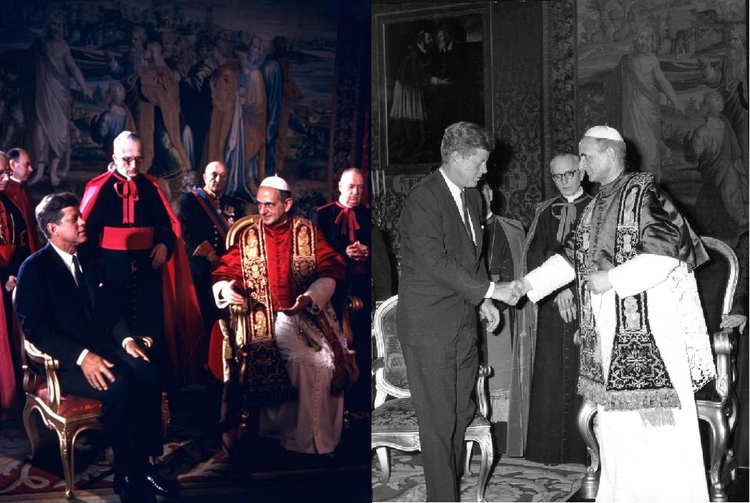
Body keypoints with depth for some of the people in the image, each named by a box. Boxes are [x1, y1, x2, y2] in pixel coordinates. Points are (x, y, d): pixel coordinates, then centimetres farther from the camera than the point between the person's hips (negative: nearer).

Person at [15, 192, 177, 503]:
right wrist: (81, 356, -25)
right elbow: (35, 328, -16)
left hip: (100, 346, 6)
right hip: (63, 361, -6)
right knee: (119, 386, -32)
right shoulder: (34, 268, -7)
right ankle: (126, 476, -17)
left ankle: (143, 463, -12)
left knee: (149, 375, -22)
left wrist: (125, 338, -1)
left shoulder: (85, 260, 15)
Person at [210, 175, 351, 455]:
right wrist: (227, 290, -19)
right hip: (271, 318, -1)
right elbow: (223, 274, 5)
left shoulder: (308, 232, 6)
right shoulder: (248, 237, 6)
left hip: (309, 313, 1)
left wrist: (309, 298, -18)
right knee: (305, 363, -24)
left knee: (332, 359, -22)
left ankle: (325, 435, -4)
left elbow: (329, 273, -1)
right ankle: (306, 439, -9)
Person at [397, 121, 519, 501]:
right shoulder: (423, 199, -14)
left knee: (462, 413, 12)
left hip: (463, 320, 8)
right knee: (438, 420, -2)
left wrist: (483, 299, 11)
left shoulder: (472, 196, 13)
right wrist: (488, 289, -19)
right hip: (429, 324, -8)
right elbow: (435, 262, -21)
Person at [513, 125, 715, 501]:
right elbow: (572, 256, 17)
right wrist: (528, 284, 8)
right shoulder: (595, 206, 14)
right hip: (608, 333, 8)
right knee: (613, 416, 11)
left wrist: (612, 279, -18)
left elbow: (667, 248, -18)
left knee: (654, 419, -3)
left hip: (648, 331, -8)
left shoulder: (643, 193, -9)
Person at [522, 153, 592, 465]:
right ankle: (551, 448, 7)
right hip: (552, 304, 3)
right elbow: (533, 256, 4)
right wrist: (557, 291, -9)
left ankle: (586, 447, 2)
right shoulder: (546, 212, 13)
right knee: (551, 374, 1)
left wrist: (572, 289, -12)